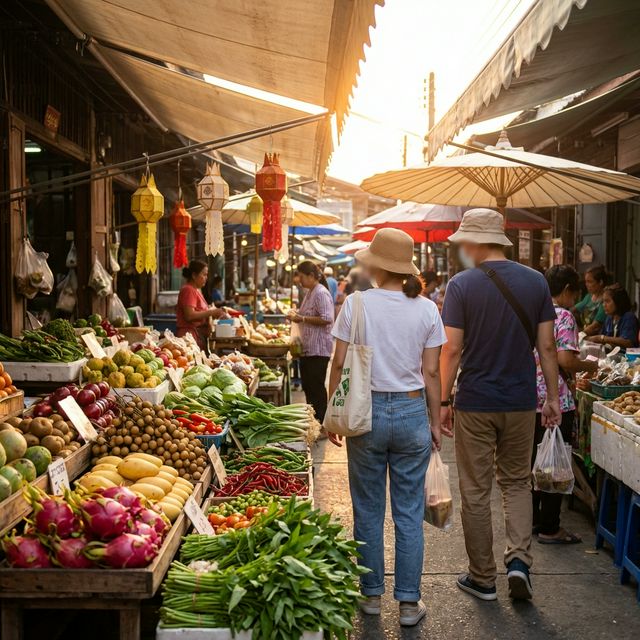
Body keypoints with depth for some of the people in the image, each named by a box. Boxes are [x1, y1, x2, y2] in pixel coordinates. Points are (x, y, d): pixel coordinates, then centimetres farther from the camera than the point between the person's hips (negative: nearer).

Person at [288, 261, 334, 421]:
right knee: (307, 386, 15)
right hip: (307, 348, 10)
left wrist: (301, 318, -19)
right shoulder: (310, 292, 16)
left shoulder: (321, 293, -15)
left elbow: (326, 319, -24)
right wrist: (297, 315, 9)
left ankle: (321, 422, 3)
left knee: (316, 387, -5)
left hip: (318, 349, -10)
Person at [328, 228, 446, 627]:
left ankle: (372, 594, 25)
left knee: (369, 511, 13)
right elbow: (431, 373, 0)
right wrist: (435, 421, 10)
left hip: (367, 411, -1)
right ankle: (409, 603, 17)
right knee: (409, 514, 9)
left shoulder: (356, 304, -6)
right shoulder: (426, 309, -2)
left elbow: (339, 364, -4)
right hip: (412, 412, 1)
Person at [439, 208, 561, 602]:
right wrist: (553, 397, 10)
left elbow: (452, 350, -12)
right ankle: (519, 558, 5)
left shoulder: (462, 285, -10)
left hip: (475, 403, -3)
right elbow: (547, 346, 1)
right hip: (521, 403, 3)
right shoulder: (536, 282, -1)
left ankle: (483, 579, 18)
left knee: (476, 492, 9)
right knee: (518, 482, 20)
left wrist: (443, 401, -3)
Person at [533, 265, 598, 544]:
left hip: (533, 399, 8)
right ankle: (549, 528, 8)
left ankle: (533, 518, 26)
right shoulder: (564, 317, -13)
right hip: (557, 402, -8)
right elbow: (566, 361, -22)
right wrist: (590, 365, -3)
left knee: (535, 459, 16)